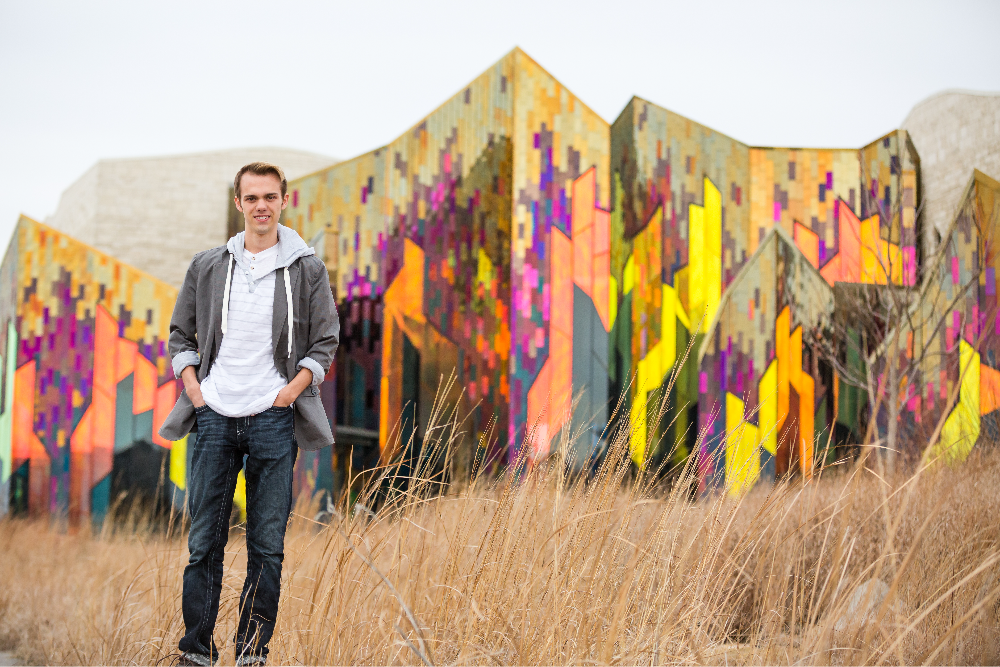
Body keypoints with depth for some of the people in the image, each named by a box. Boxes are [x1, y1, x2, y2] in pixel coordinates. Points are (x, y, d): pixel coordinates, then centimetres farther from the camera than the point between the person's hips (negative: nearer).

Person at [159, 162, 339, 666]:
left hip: (273, 419, -1)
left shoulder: (307, 270, 4)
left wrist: (290, 391, -6)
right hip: (214, 416, 1)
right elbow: (180, 333, 16)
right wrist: (192, 387, 1)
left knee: (267, 545, 1)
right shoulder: (206, 267, 9)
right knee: (204, 542, 3)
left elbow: (326, 341, 6)